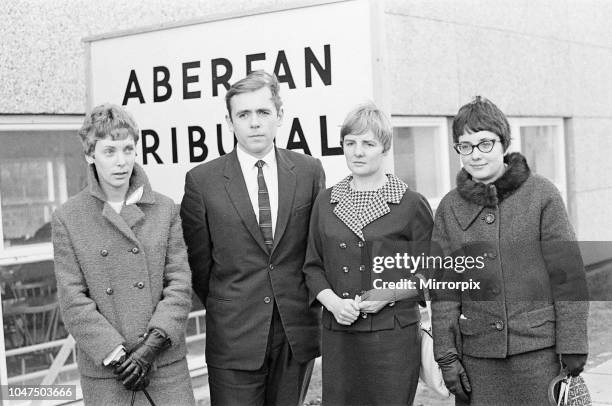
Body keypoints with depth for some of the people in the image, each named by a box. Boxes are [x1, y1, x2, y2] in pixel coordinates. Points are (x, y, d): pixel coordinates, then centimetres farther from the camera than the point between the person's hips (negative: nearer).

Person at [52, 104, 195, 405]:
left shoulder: (164, 210, 3)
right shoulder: (67, 219, 0)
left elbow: (180, 284, 0)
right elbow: (73, 301, -4)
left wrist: (152, 345, -11)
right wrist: (116, 356, -12)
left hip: (166, 362, 1)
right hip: (102, 370, -1)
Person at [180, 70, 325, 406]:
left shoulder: (309, 171, 2)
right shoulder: (201, 181, -4)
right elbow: (198, 262, 3)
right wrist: (224, 309, 8)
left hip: (298, 334, 2)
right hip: (233, 339, -2)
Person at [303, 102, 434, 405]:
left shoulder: (411, 204, -1)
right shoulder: (326, 202, 9)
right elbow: (313, 266, 13)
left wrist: (389, 295, -11)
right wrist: (332, 301, -5)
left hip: (394, 337, -3)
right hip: (338, 335, 3)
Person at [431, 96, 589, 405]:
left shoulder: (541, 194, -3)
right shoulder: (450, 208, 4)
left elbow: (567, 273, -3)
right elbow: (444, 288, 5)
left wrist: (573, 346, -6)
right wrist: (446, 355, 1)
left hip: (538, 347, -2)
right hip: (477, 352, 2)